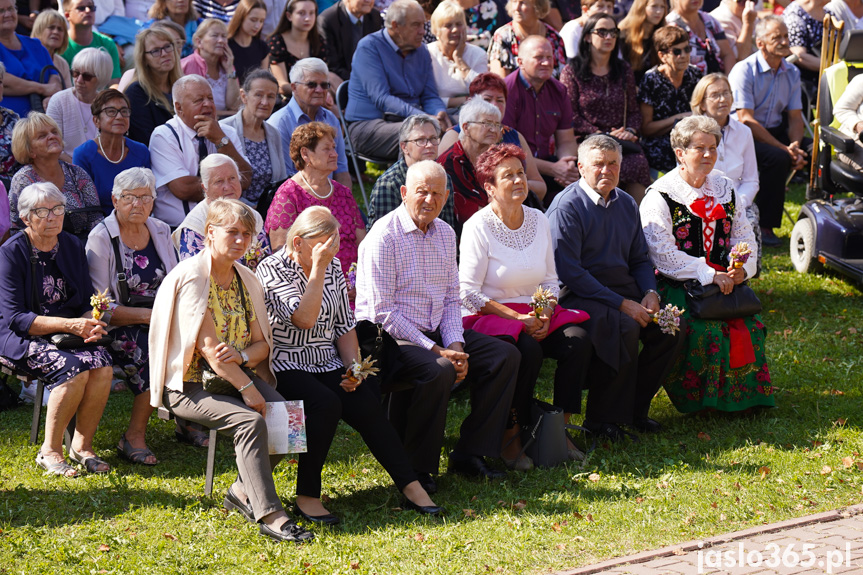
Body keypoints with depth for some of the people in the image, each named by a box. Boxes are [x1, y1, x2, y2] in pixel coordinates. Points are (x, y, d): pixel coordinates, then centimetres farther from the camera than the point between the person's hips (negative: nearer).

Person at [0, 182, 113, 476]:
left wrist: (90, 324, -13)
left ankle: (82, 445, -10)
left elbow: (87, 303, 12)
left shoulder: (72, 247, 8)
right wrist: (69, 324, -23)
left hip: (70, 332, 5)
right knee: (74, 370, -31)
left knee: (101, 364, -25)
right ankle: (50, 452, -16)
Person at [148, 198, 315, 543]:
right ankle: (270, 515, -33)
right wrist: (247, 388, -23)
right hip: (189, 385, -7)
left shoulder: (246, 281, 11)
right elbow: (207, 346, -18)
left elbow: (262, 344, 10)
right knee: (250, 421, -30)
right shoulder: (191, 277, -12)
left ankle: (244, 491, -2)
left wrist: (241, 355, -14)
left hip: (235, 377, 7)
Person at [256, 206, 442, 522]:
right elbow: (305, 319, -23)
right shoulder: (272, 270, -9)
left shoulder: (333, 267, 11)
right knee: (326, 404, -33)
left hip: (327, 365, 5)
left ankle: (411, 487, -19)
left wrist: (354, 367, 0)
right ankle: (307, 496, -24)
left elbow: (344, 326, 15)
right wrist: (318, 268, -22)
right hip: (285, 368, -5)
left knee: (366, 404, -20)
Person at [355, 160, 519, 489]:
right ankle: (416, 470, -20)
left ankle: (469, 454, -1)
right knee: (438, 371, -34)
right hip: (389, 338, -8)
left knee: (505, 356, -4)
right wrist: (435, 350, -20)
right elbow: (383, 313, -17)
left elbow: (452, 300, 14)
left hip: (435, 333, 8)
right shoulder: (385, 236, -14)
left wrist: (455, 345, -5)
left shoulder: (445, 234, 10)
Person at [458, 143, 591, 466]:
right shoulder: (478, 227, -9)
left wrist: (546, 314, -7)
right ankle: (510, 438, -19)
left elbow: (550, 281, 15)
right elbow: (468, 294, -12)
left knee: (578, 340, -21)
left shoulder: (538, 220, 9)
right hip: (490, 316, -6)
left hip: (535, 315, 6)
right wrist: (518, 318, -18)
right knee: (528, 351, -33)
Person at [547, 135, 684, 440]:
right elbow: (569, 272, -17)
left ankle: (635, 407, 0)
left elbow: (640, 259, 20)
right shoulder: (567, 206, -10)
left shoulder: (626, 204, 13)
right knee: (624, 327, -33)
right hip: (580, 294, -7)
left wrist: (650, 294, -3)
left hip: (625, 287, 7)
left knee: (672, 326, -14)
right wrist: (622, 304, -20)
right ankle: (602, 418, -19)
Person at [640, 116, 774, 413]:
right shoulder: (660, 196, -5)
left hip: (725, 281, 5)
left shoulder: (725, 189, 16)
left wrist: (741, 268, -7)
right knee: (705, 330, -29)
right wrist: (710, 275, -19)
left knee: (748, 324, -19)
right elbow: (663, 253, -14)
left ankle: (743, 393, 1)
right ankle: (699, 398, -8)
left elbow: (744, 237, 16)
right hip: (677, 286, -5)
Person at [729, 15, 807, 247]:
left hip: (777, 131, 7)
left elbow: (795, 116, 7)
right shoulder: (744, 71, -13)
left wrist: (795, 145, -17)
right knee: (778, 158, -34)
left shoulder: (791, 72, 8)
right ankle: (764, 226, -23)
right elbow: (746, 120, -19)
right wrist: (784, 148, -25)